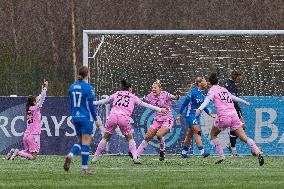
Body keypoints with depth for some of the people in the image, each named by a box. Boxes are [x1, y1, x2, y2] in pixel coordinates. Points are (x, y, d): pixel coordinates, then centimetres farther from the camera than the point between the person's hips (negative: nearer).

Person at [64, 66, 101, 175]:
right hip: (86, 118, -6)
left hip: (76, 117, 6)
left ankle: (70, 156, -13)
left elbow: (71, 103, 12)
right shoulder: (88, 88, -12)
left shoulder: (72, 87, 6)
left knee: (79, 141, 15)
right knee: (86, 142, 0)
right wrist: (96, 120, -4)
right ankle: (84, 168, 1)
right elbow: (91, 105, -12)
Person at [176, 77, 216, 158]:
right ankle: (202, 151, -24)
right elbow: (184, 103, -11)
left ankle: (184, 152, 24)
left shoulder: (201, 93, 9)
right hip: (191, 115, -8)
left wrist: (210, 114, 16)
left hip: (197, 116, 8)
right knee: (197, 132, -17)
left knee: (189, 135, 14)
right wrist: (179, 116, -9)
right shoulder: (193, 92, -15)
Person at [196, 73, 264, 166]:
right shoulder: (223, 89, 22)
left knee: (213, 134, 18)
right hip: (234, 115, 5)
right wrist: (244, 102, 55)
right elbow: (234, 98, 38)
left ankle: (222, 156, 9)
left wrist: (200, 109, -30)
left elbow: (207, 100, -15)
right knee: (244, 138, 1)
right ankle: (258, 152, -18)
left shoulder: (212, 90, 5)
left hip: (224, 117, -5)